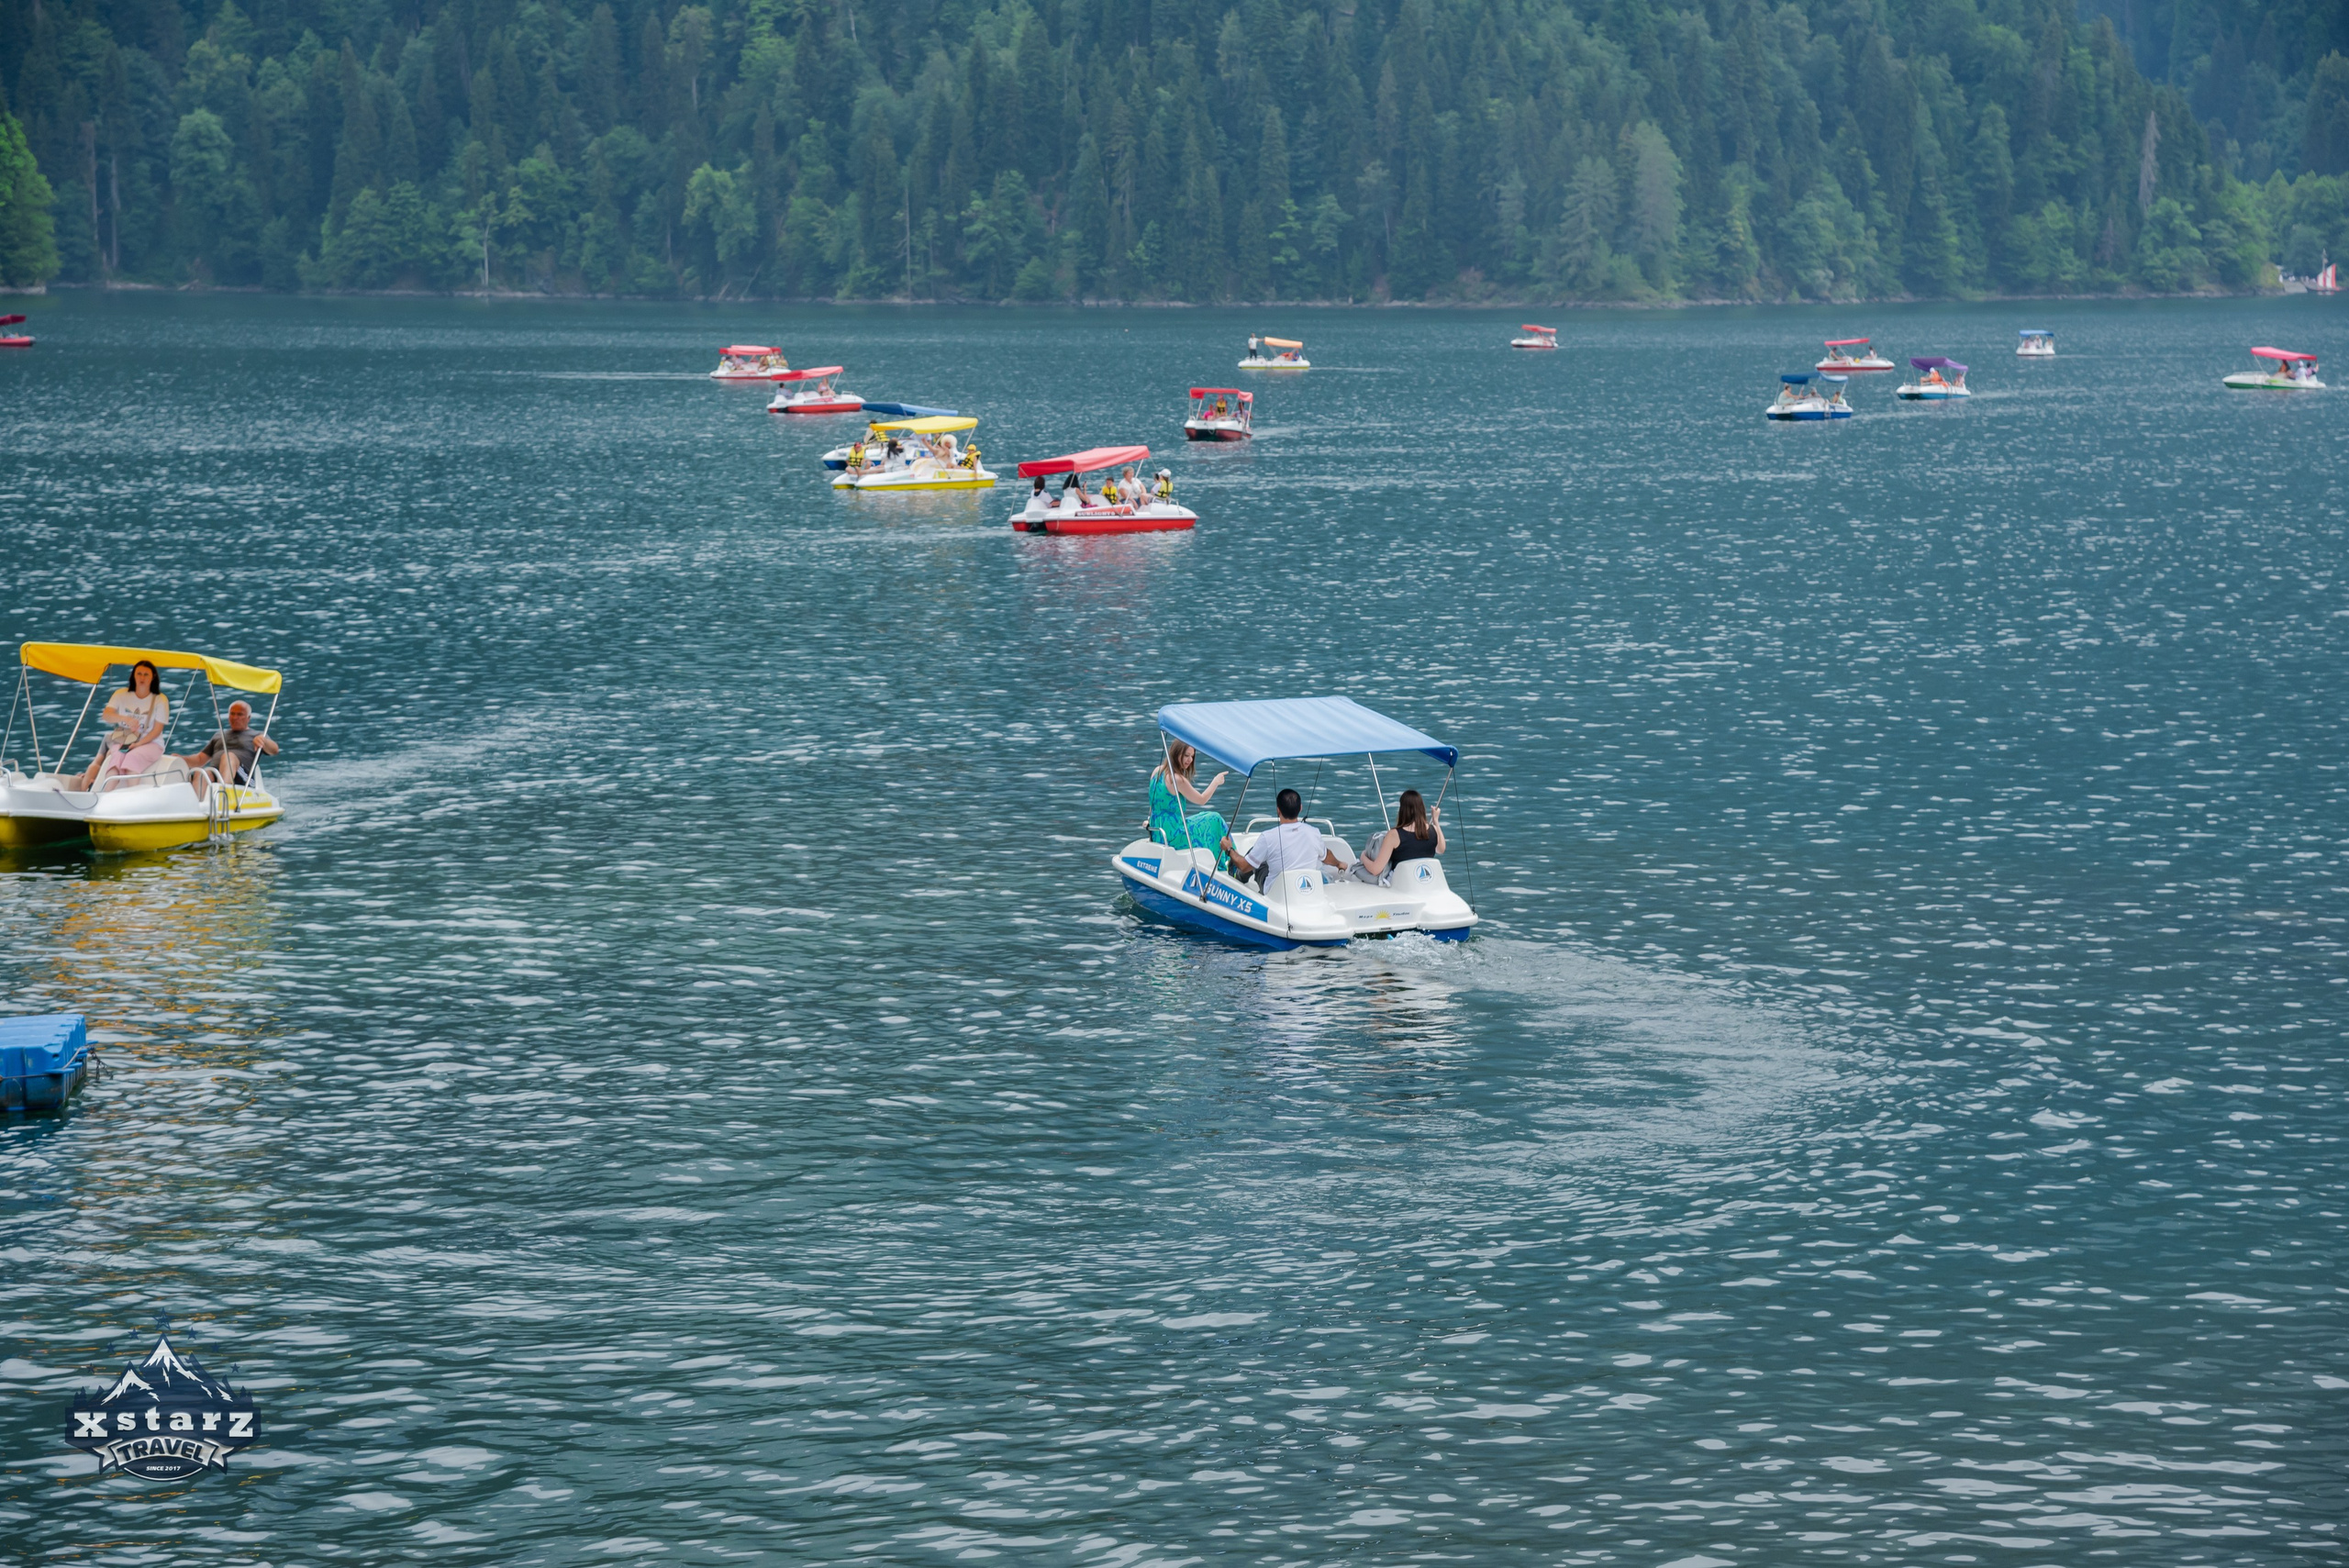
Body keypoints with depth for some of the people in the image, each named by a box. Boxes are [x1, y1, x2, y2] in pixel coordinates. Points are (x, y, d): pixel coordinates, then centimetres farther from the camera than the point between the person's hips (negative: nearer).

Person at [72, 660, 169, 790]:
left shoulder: (161, 700, 1)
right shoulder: (121, 695, 6)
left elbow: (157, 730, -4)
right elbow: (106, 715, -9)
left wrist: (138, 743, -19)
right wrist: (126, 719, -29)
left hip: (149, 743, -2)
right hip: (123, 742, 2)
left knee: (133, 757, -36)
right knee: (117, 756, -34)